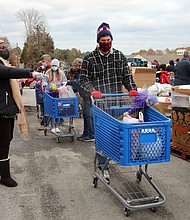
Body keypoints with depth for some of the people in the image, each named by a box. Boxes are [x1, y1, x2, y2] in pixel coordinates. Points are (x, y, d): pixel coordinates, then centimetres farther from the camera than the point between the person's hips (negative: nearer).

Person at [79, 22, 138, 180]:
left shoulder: (120, 56, 10)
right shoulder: (90, 59, 2)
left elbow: (127, 75, 10)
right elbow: (83, 78, 1)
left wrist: (132, 89, -7)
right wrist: (92, 90, -17)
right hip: (99, 101, -3)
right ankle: (102, 165, 4)